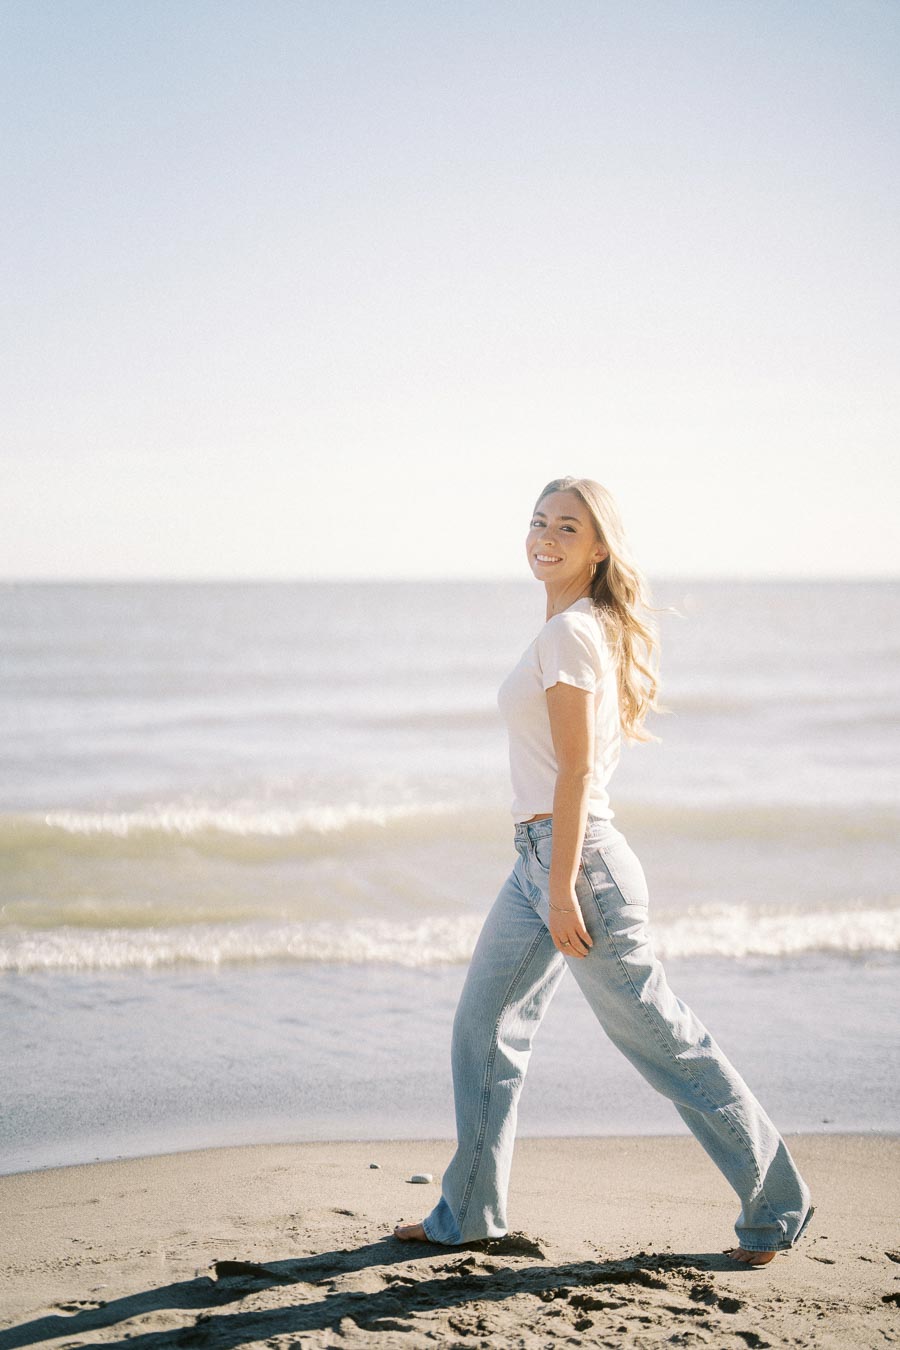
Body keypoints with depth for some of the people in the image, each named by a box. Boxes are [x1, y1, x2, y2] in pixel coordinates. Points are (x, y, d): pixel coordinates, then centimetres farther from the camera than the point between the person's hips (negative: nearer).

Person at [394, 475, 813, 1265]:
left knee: (661, 1039, -1)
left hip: (577, 858, -10)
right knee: (483, 1028, 13)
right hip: (538, 857, 10)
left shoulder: (570, 633, -16)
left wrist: (562, 891, -20)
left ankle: (775, 1207, 11)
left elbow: (577, 770, -19)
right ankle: (468, 1214, 24)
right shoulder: (576, 628, 13)